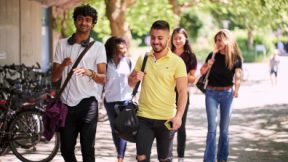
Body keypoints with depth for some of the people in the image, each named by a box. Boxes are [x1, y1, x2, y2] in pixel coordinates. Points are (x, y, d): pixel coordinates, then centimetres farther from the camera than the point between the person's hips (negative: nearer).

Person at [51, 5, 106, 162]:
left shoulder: (98, 47, 1)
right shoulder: (62, 44, 8)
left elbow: (103, 79, -5)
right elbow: (54, 78, 6)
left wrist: (90, 73, -26)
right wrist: (63, 65, -15)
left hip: (87, 103, -3)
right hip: (66, 103, 3)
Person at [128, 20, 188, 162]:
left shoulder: (177, 62, -6)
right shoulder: (142, 58, 6)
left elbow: (182, 91, -10)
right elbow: (130, 83, 16)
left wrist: (178, 116, -22)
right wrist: (135, 78, -8)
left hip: (166, 119, -3)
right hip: (144, 117, 3)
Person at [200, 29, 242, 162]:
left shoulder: (236, 58, -3)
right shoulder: (213, 55, 0)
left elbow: (238, 76, -9)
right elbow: (202, 72, 9)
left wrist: (236, 89, -27)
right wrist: (207, 65, -13)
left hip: (227, 93, 0)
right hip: (211, 93, 0)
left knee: (224, 128, 8)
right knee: (212, 128, -5)